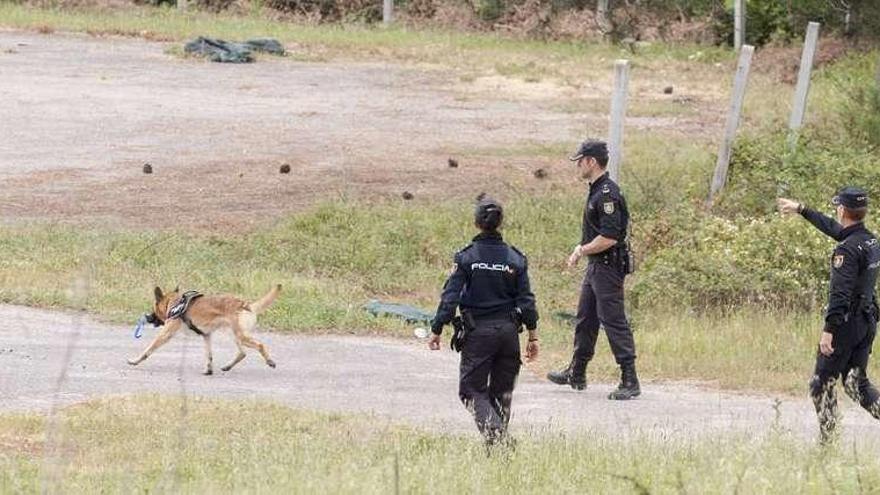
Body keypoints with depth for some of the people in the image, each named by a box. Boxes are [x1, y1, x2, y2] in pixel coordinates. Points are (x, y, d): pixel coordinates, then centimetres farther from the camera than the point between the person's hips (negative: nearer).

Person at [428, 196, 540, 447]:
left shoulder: (466, 258, -8)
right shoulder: (515, 258, 0)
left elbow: (450, 297, -9)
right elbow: (527, 300, 2)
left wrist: (436, 331, -2)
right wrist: (532, 336, 9)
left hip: (478, 332, -3)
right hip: (508, 330, 3)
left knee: (472, 389, 3)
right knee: (502, 391, 15)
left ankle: (493, 429, -21)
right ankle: (500, 441, 17)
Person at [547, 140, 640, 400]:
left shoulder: (608, 194, -20)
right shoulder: (596, 191, 13)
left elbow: (610, 238, -25)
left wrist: (581, 251, -14)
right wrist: (581, 249, 10)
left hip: (608, 267, -11)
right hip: (595, 267, 11)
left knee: (614, 321, -9)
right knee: (585, 320, 18)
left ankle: (630, 382, -8)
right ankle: (576, 374, 30)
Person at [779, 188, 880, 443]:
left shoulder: (847, 249, -19)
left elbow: (840, 294, -26)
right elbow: (832, 228, 27)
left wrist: (828, 329, -26)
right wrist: (801, 209, 36)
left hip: (847, 323, -8)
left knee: (821, 383, 3)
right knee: (856, 383, 12)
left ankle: (827, 441, 4)